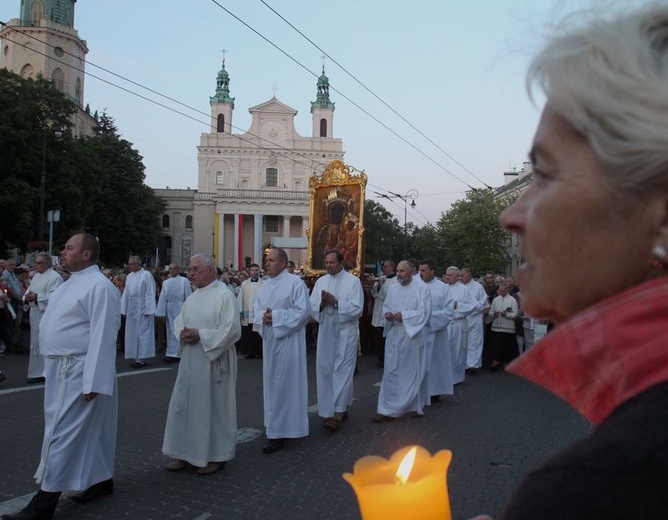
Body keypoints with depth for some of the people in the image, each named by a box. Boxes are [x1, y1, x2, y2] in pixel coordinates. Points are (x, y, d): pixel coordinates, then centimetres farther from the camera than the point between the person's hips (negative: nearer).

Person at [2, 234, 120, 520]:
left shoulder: (99, 286, -17)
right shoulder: (70, 283, 14)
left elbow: (102, 336, -21)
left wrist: (92, 382, -24)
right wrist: (51, 367, 16)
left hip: (79, 371, -9)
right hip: (59, 368, 9)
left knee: (63, 431, -3)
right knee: (88, 429, 17)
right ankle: (101, 479, 30)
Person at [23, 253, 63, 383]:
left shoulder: (55, 277, -11)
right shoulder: (36, 276, 18)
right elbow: (29, 291, 22)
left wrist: (37, 297, -20)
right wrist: (27, 296, -1)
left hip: (47, 314, -9)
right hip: (35, 313, 9)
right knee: (35, 342, 14)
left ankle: (42, 373, 0)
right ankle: (38, 371, 24)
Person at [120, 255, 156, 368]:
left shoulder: (147, 275, -9)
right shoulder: (129, 276, 10)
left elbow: (150, 294, -11)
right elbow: (126, 294, 12)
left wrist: (148, 311, -15)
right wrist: (124, 310, 9)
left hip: (142, 308, -7)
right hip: (132, 309, 7)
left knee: (142, 333, -3)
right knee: (133, 333, 10)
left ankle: (141, 359, 2)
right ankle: (137, 357, 18)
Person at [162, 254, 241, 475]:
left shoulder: (224, 295, -13)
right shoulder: (192, 297, 12)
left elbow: (232, 329, -19)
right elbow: (179, 321, 17)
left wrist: (200, 335, -19)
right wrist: (182, 333, -6)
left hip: (213, 360, -8)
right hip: (190, 360, 8)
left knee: (213, 406, 3)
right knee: (184, 405, 11)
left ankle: (216, 456, 19)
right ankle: (186, 453, 25)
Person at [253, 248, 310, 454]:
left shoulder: (295, 282, -10)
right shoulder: (265, 285, 12)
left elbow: (303, 311, -16)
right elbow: (257, 310, 13)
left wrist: (275, 316, -19)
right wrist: (263, 316, -11)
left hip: (287, 340, -8)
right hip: (269, 339, 8)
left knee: (283, 384, -4)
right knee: (272, 383, 14)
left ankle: (279, 431, 3)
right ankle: (277, 425, 27)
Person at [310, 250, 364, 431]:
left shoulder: (353, 281, -5)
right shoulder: (321, 281, 9)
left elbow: (357, 308, -12)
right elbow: (311, 306, 5)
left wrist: (336, 302, -20)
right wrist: (322, 303, -16)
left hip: (346, 332, -5)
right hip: (326, 331, 5)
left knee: (342, 371, -5)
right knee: (325, 370, 7)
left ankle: (337, 414, -5)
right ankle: (341, 407, 21)